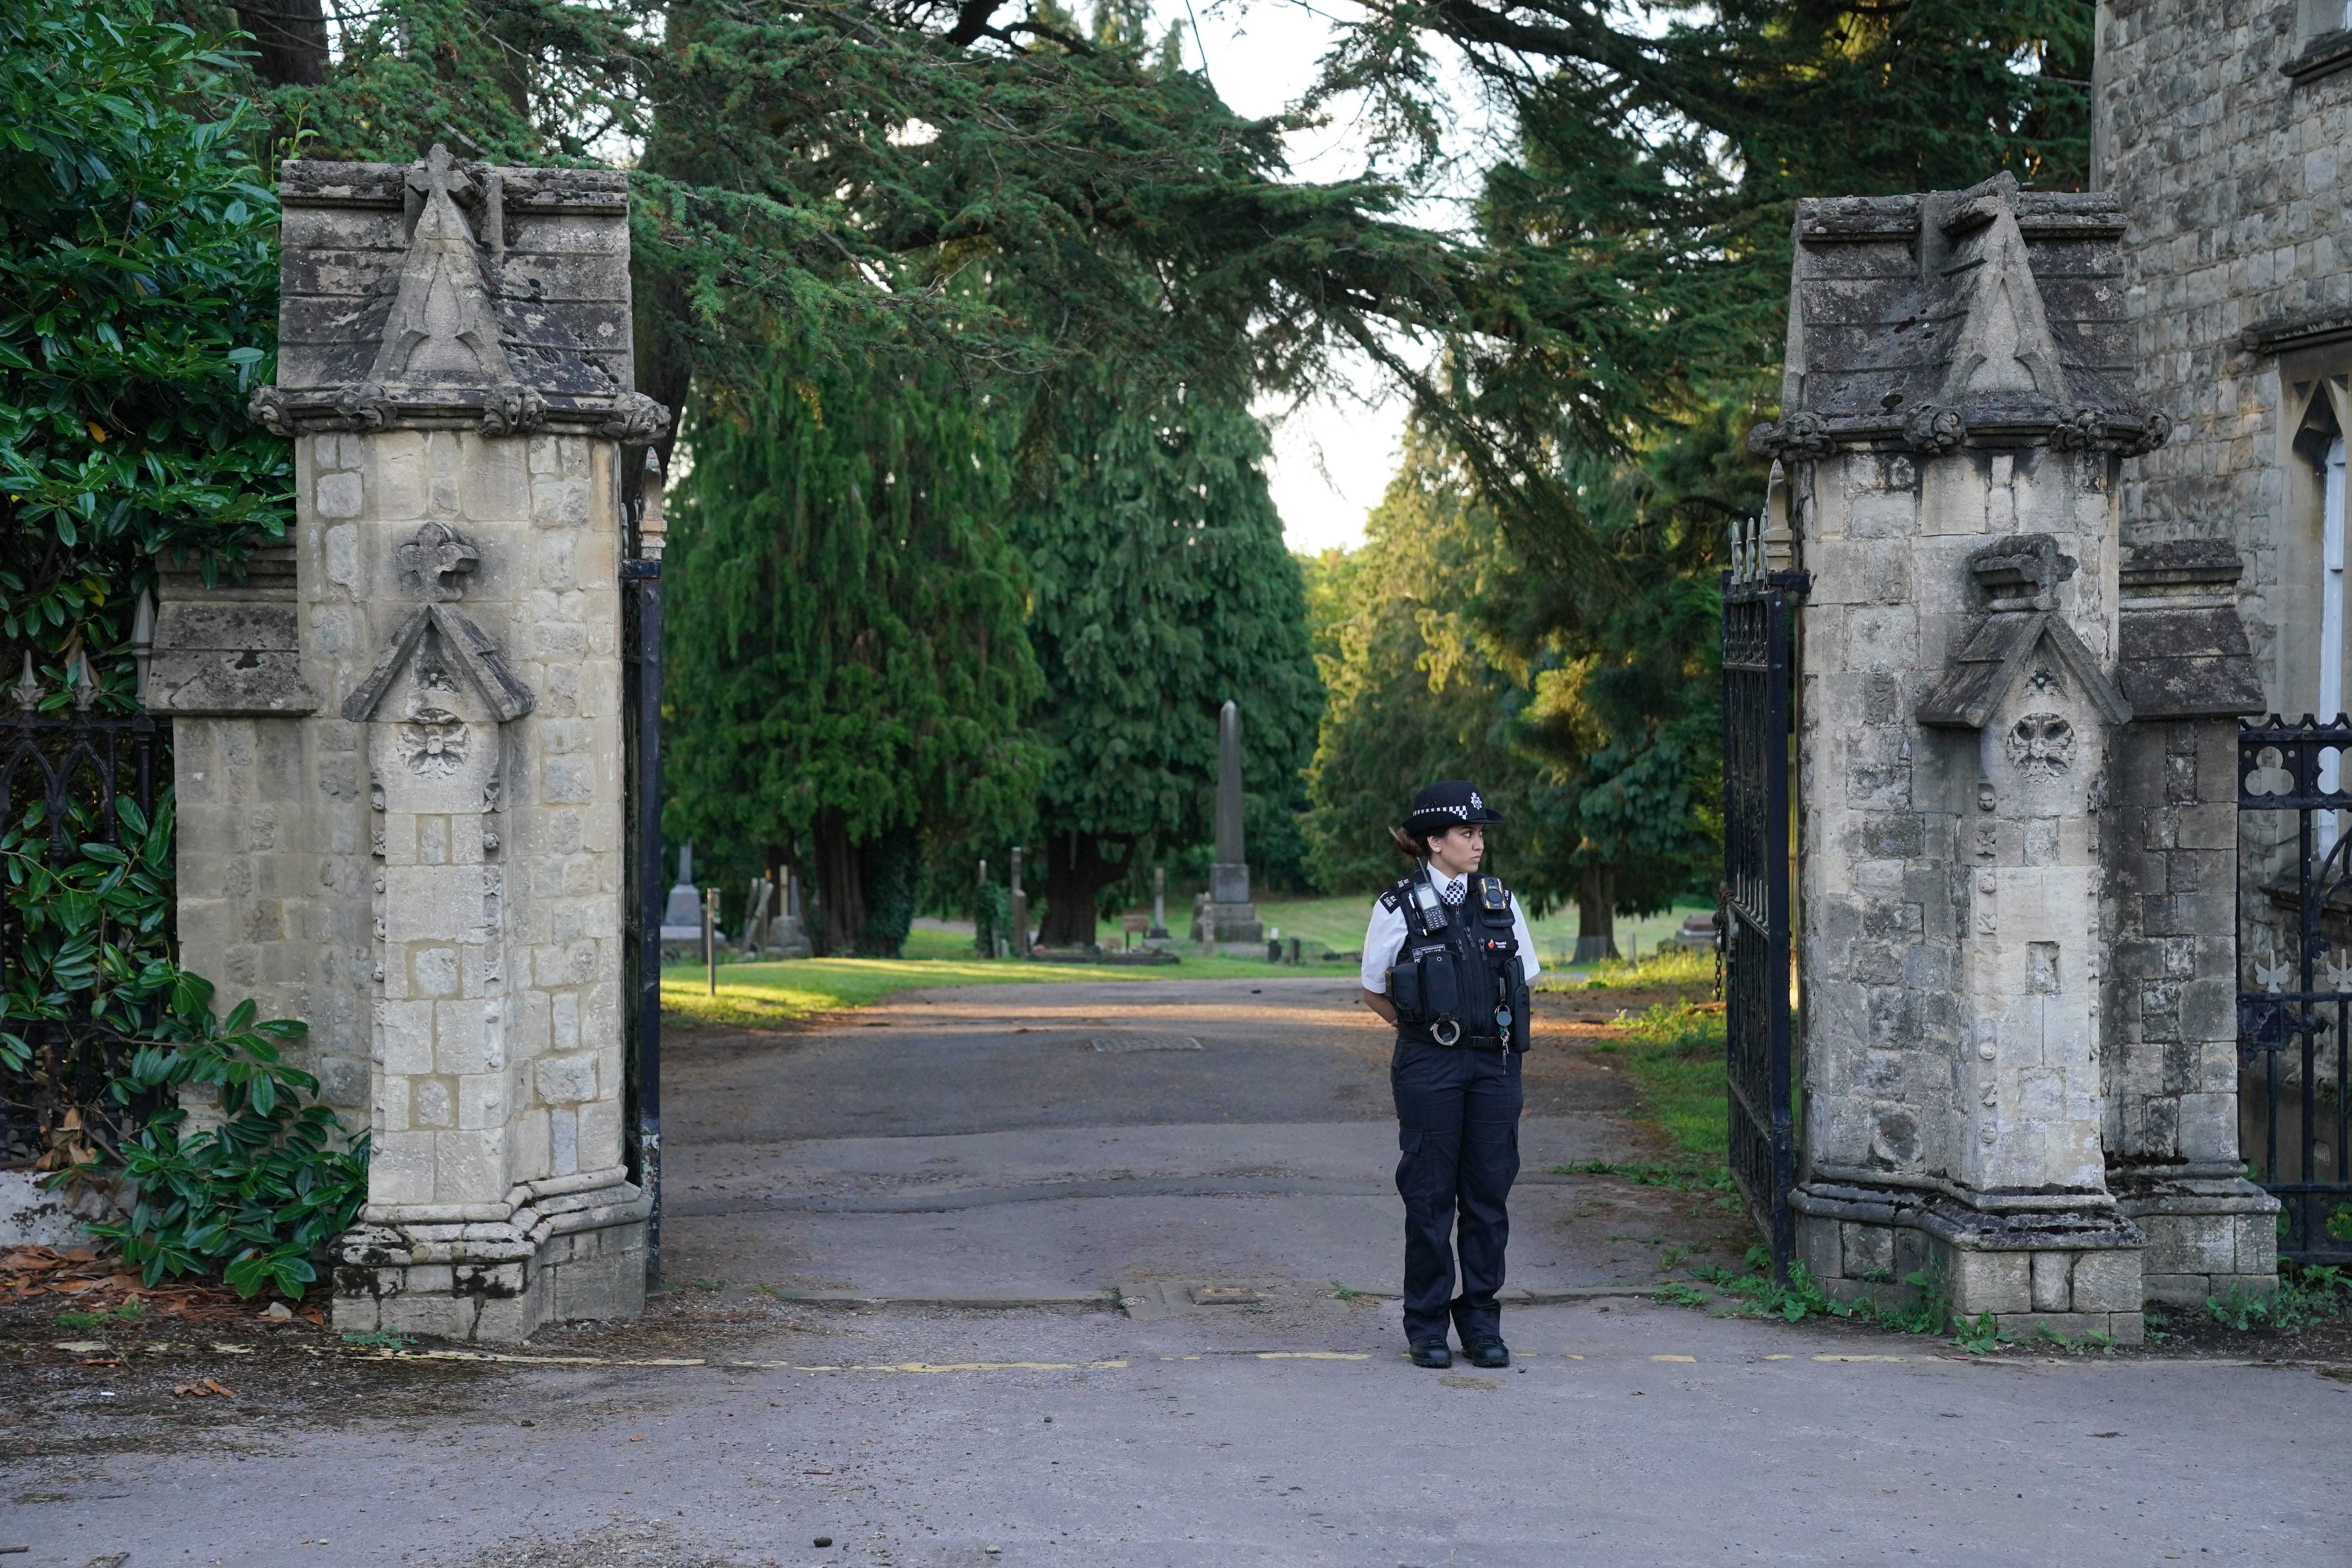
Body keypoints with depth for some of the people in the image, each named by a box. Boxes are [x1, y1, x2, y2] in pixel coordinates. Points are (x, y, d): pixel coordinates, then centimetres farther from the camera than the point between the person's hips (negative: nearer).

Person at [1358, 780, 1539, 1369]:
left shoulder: (1500, 901, 8)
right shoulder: (1399, 907, -3)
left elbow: (1523, 977, 18)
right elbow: (1374, 992, 7)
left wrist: (1493, 1025, 11)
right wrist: (1426, 1027, 5)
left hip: (1494, 1062, 3)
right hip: (1428, 1069, -3)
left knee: (1489, 1191, 4)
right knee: (1430, 1195, 1)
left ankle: (1482, 1324, 13)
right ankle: (1427, 1327, 10)